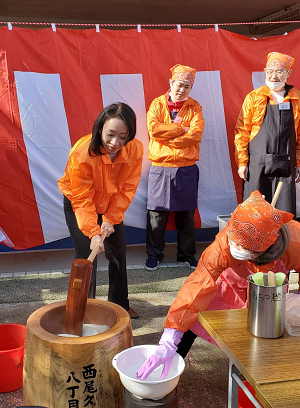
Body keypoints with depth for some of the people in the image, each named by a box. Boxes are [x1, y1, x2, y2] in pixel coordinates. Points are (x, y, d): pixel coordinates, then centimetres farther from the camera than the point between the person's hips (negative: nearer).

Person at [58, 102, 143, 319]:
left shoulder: (135, 149, -25)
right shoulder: (82, 153, -35)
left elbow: (127, 189, -16)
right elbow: (82, 199, -28)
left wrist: (111, 219, -22)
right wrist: (93, 232, -36)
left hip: (111, 205, 4)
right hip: (78, 205, -4)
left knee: (118, 254, 12)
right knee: (87, 258, -10)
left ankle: (120, 305, 30)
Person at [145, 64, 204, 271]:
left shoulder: (194, 107, 7)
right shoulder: (158, 104, 6)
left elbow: (196, 134, -9)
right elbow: (153, 128, -12)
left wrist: (168, 138, -12)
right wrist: (181, 129, -10)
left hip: (186, 168, 1)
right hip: (160, 167, -1)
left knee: (186, 213, 8)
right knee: (156, 212, 2)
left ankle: (187, 255, 22)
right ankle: (154, 255, 17)